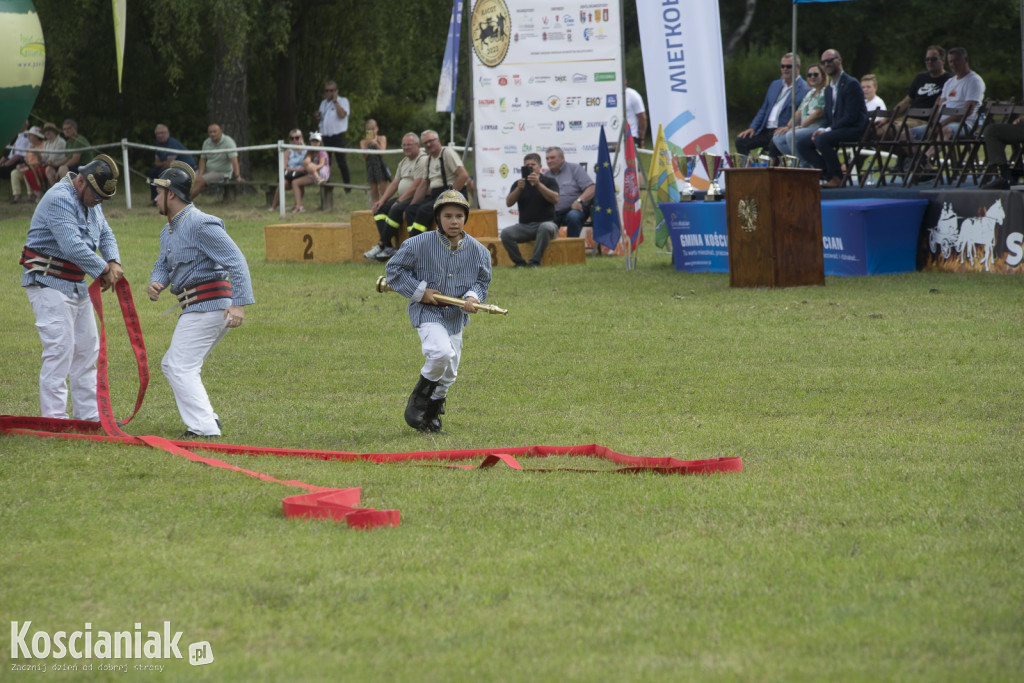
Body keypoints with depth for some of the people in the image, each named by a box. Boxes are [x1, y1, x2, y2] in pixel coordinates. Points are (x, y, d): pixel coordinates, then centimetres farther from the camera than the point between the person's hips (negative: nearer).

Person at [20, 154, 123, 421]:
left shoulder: (90, 201, 11)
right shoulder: (60, 199, -20)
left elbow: (105, 234, 17)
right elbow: (72, 246, -29)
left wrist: (113, 262, -4)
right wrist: (102, 270, -19)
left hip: (76, 285, 10)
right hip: (49, 283, -10)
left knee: (87, 349, 11)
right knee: (60, 349, -14)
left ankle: (88, 415, 18)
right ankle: (54, 418, -13)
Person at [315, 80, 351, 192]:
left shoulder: (342, 101, 1)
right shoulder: (323, 103, 19)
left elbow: (342, 114, -18)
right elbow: (319, 120, 24)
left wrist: (335, 101, -14)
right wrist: (317, 117, 0)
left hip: (338, 135, -6)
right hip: (325, 135, 6)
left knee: (341, 161, -7)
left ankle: (347, 186, -1)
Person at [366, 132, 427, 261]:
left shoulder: (422, 160, -10)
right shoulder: (403, 162, 20)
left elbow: (416, 187, -18)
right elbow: (394, 184, 18)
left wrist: (399, 201, -17)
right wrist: (382, 200, 4)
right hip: (402, 198, 10)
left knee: (396, 210, -32)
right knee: (379, 208, -7)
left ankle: (381, 245, -24)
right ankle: (388, 247, -19)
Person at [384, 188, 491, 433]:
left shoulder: (478, 251, -2)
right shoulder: (419, 244, -12)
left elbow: (483, 280, 10)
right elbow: (393, 269, -4)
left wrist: (473, 296, -13)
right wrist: (420, 292, -13)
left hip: (456, 317, 5)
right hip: (427, 312, -5)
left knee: (448, 372, 11)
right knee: (441, 353, -29)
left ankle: (431, 413, 35)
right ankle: (418, 401, -6)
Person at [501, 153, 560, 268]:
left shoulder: (549, 181, 6)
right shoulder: (518, 184, 13)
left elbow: (555, 199, -12)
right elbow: (508, 203, -1)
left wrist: (538, 185, -20)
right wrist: (519, 189, -17)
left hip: (545, 223, -2)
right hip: (524, 226, 2)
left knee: (546, 227, -39)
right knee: (505, 233, -26)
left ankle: (535, 261, -30)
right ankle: (519, 261, -12)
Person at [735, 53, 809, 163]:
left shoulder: (804, 88, -4)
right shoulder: (775, 85, 21)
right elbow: (764, 109, 23)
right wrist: (752, 128, 9)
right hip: (766, 130, 7)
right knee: (741, 141, -10)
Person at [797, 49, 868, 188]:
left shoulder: (851, 84, -10)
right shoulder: (829, 89, 19)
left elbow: (851, 116, -17)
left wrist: (827, 130, -19)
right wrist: (821, 130, -2)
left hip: (854, 130, -9)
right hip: (835, 129, 9)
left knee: (822, 140, -34)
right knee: (802, 144, -4)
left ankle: (837, 178, -20)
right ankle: (828, 174, -12)